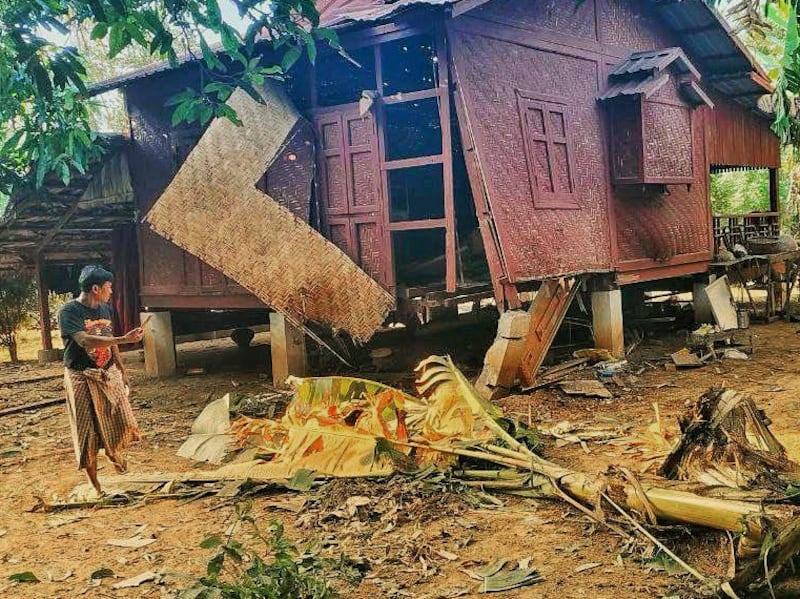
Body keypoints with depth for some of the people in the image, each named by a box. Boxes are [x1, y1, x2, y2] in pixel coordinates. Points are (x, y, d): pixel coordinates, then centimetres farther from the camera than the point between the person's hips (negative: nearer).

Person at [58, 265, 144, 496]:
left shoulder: (105, 309, 5)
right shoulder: (69, 312, -17)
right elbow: (85, 341, -31)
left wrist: (122, 369, 19)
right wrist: (125, 339, -37)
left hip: (109, 374, 6)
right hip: (82, 378, -5)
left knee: (122, 422, 3)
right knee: (88, 432, 1)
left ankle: (114, 452, 36)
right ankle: (93, 483, 13)